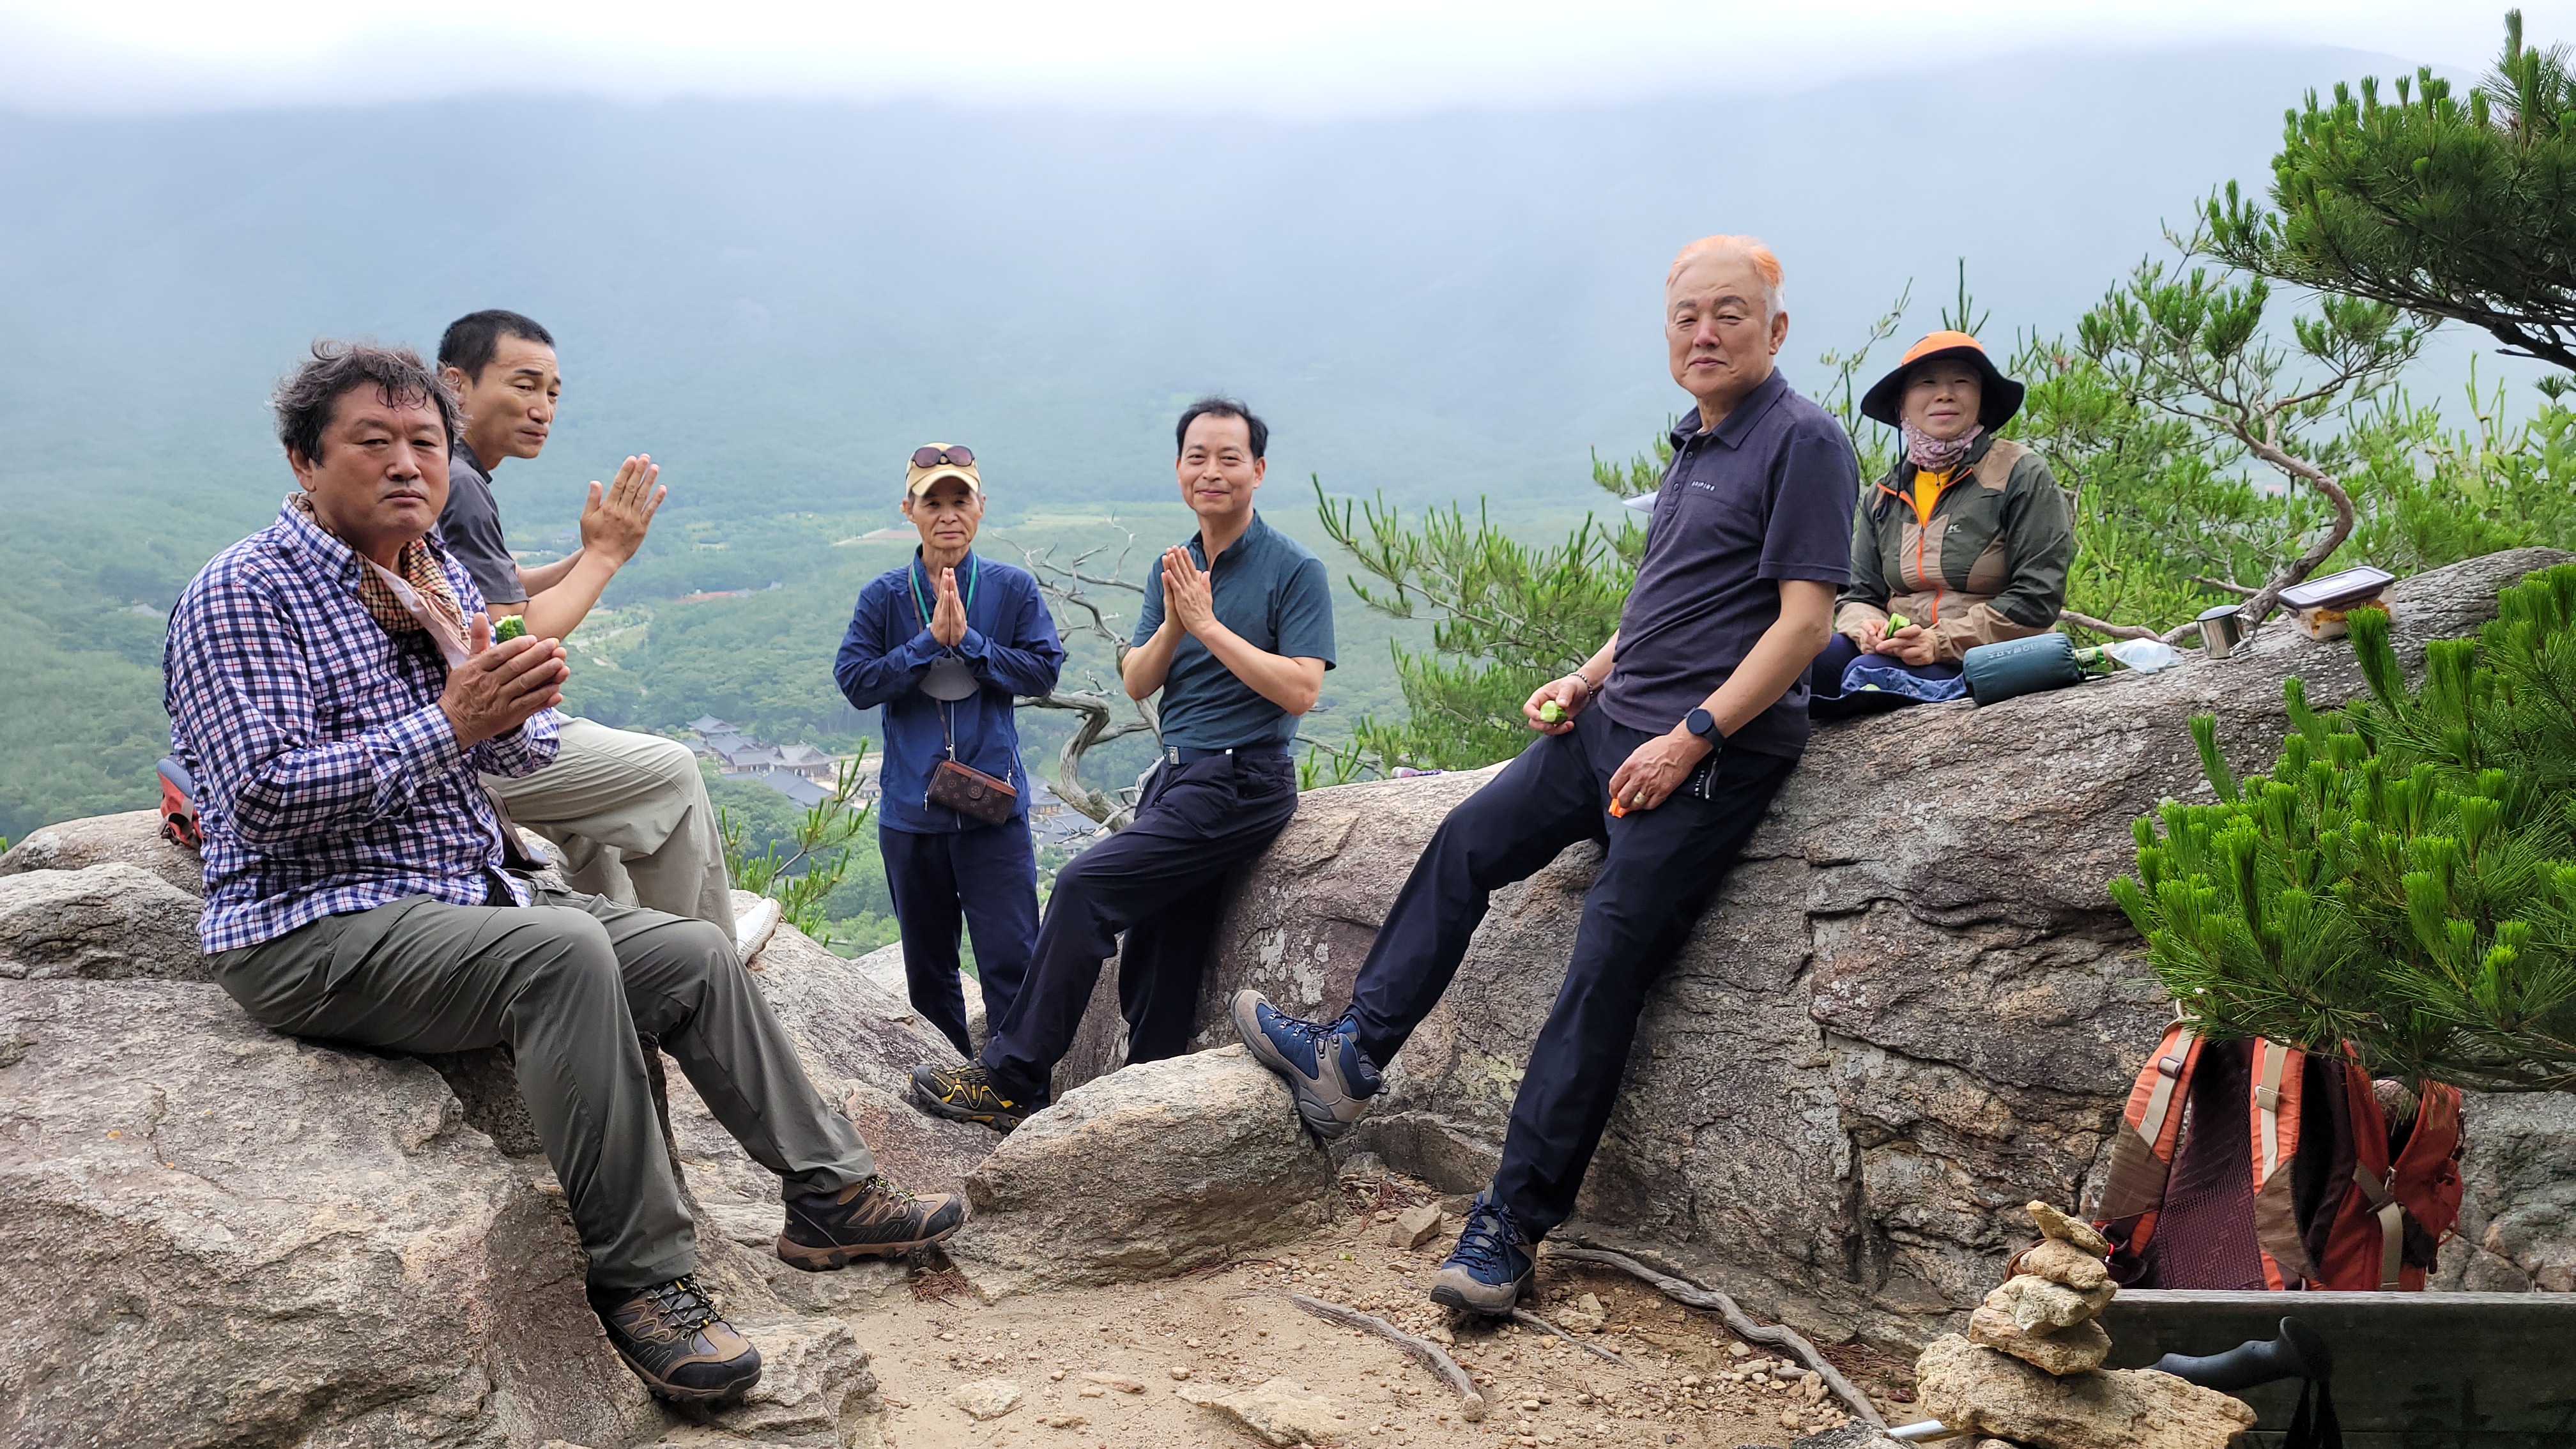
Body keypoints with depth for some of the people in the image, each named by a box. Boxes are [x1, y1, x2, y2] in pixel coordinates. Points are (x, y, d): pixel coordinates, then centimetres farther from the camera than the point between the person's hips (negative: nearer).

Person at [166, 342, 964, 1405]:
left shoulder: (435, 574, 13)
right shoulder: (244, 594, -12)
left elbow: (531, 749, 9)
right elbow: (264, 799, -23)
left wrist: (483, 678, -13)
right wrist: (450, 724, -25)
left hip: (469, 893, 9)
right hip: (313, 930, -9)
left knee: (697, 956, 2)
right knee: (564, 951, -33)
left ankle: (830, 1195, 13)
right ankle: (639, 1277, -26)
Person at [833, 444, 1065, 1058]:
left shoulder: (1014, 588, 1)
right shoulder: (883, 597, 1)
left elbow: (1044, 669, -6)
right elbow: (854, 681, -7)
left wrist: (969, 641, -15)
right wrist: (930, 642, -15)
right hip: (911, 809, 2)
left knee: (1010, 957, -8)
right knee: (928, 965, 14)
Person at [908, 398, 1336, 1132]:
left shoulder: (1295, 570, -7)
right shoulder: (1173, 568, 13)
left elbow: (1300, 690, -16)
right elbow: (1136, 683, 10)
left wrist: (1209, 625, -16)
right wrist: (1172, 626, -10)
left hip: (1241, 783, -7)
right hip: (1175, 775, 7)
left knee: (1086, 885, -17)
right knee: (1156, 966, 5)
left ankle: (1010, 1078, -9)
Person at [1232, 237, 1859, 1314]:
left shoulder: (1803, 441, -11)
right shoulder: (1694, 444, 16)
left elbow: (1804, 620, -17)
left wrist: (1691, 737, -22)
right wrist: (1587, 678, 11)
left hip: (1713, 754, -9)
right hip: (1612, 725, 9)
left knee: (1603, 979, -9)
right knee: (1465, 843, 9)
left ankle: (1510, 1228, -2)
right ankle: (1351, 1057, 18)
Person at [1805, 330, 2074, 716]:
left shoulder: (2022, 475, 1)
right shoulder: (1884, 496, 16)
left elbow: (2037, 600, -7)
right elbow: (1858, 595, 15)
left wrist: (1941, 641, -19)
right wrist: (1867, 627, -12)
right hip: (1896, 655, 4)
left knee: (1872, 673, -34)